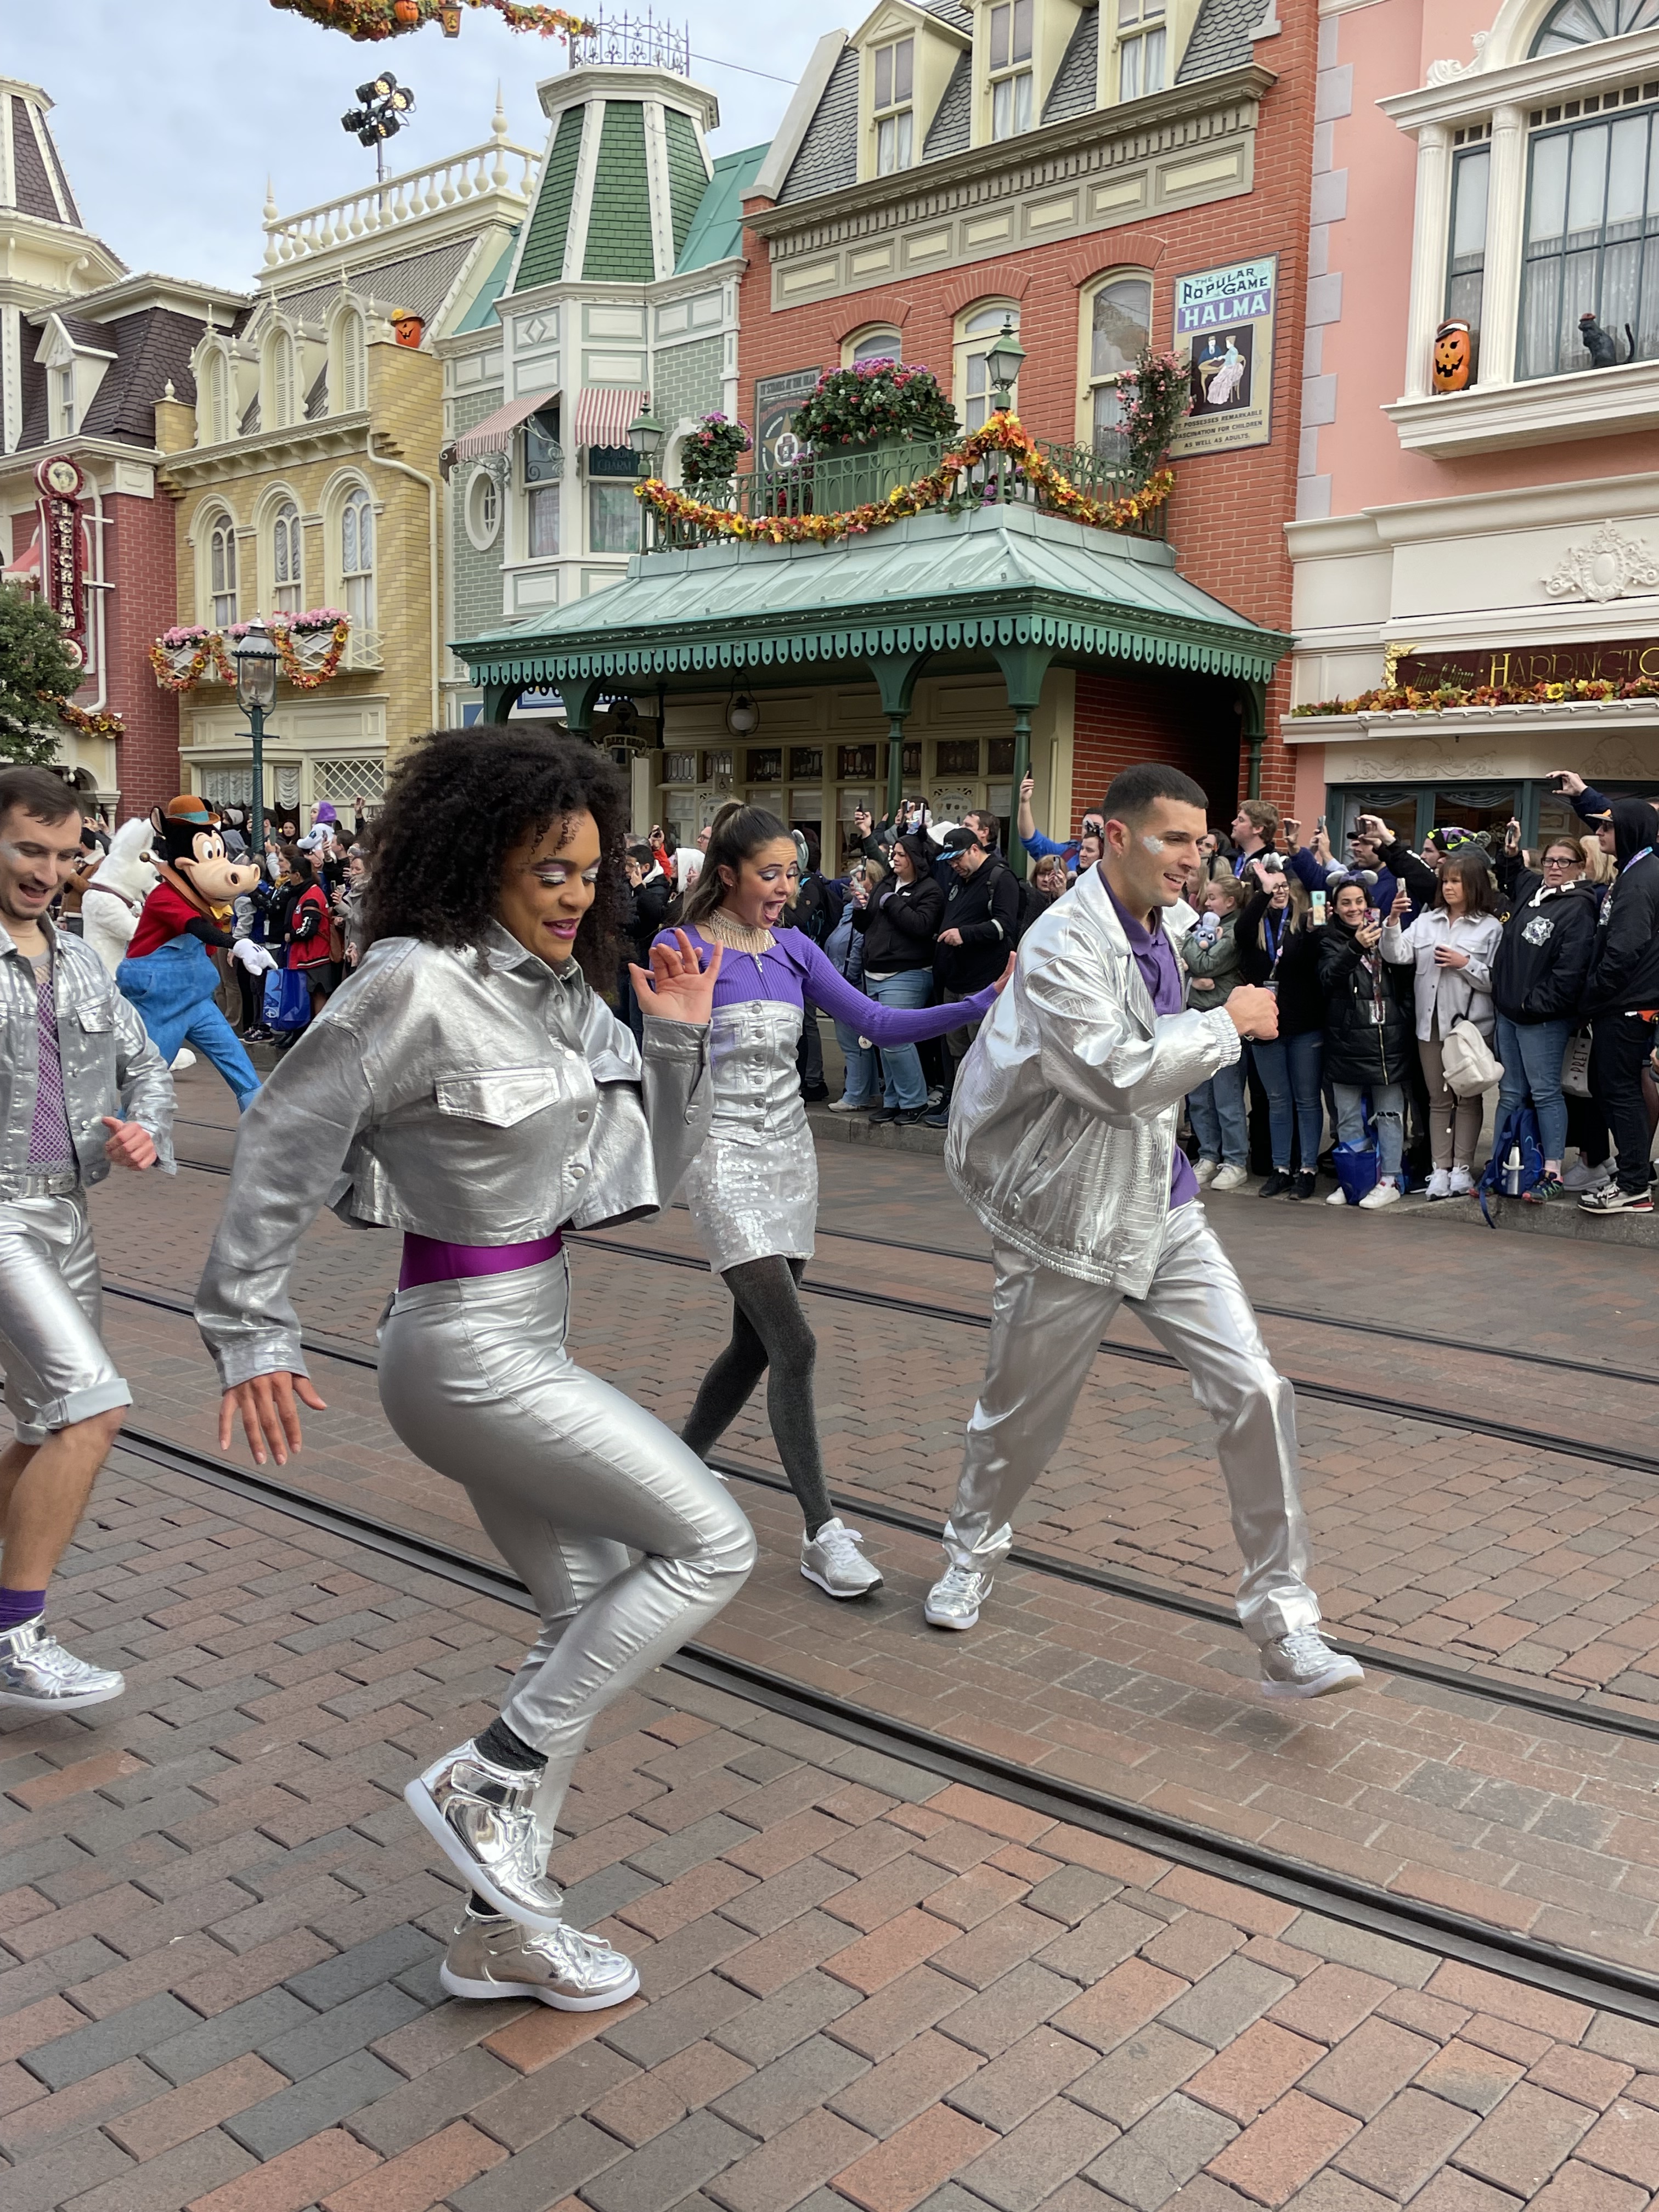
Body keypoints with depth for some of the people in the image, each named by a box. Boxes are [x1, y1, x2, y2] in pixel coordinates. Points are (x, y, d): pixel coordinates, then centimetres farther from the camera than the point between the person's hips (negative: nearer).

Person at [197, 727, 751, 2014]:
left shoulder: (564, 990, 7)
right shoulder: (418, 983, -17)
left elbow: (647, 1179, 11)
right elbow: (281, 1147, -13)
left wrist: (681, 1044, -3)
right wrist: (255, 1338, -9)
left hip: (529, 1339, 9)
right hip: (469, 1345, -9)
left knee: (589, 1615, 13)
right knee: (711, 1543, -7)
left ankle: (504, 1928, 27)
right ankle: (486, 1785, 4)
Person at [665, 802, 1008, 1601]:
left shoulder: (794, 951, 8)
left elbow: (877, 1023, 2)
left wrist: (981, 1003, -8)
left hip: (790, 1154, 7)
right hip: (724, 1157, -6)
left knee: (755, 1343, 12)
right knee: (793, 1345, -14)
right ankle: (823, 1535, -7)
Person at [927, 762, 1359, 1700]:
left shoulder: (1157, 933, 9)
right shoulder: (1063, 946, -19)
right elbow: (1121, 1074, -28)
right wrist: (1228, 1023, -18)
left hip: (1165, 1208, 6)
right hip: (1073, 1219, -6)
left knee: (1257, 1392, -7)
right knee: (1022, 1416, 13)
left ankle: (1286, 1629, 2)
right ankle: (972, 1557, 44)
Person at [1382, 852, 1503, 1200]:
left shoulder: (1490, 927, -3)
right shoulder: (1427, 920, 8)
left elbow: (1496, 981, -7)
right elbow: (1397, 956, -5)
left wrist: (1465, 964, -17)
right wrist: (1394, 921, -17)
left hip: (1470, 1024, -4)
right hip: (1431, 1023, 4)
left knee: (1468, 1098, 5)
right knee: (1439, 1099, 9)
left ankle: (1462, 1168, 12)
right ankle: (1440, 1168, 14)